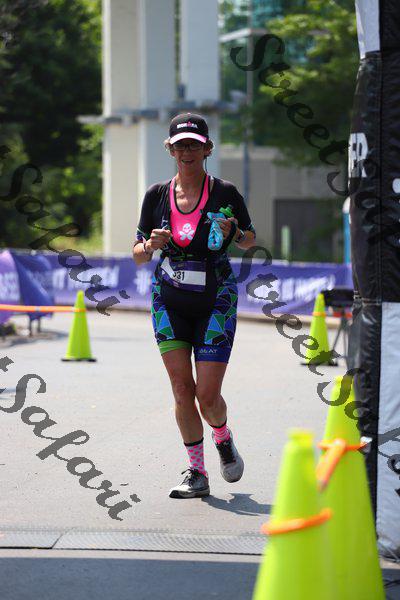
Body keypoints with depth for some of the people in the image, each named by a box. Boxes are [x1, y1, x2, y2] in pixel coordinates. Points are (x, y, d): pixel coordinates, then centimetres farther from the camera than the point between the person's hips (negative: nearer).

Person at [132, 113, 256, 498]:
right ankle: (197, 472, 8)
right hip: (169, 300, 2)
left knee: (207, 395, -7)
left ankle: (223, 439, 27)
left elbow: (250, 239, 9)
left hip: (215, 300, -2)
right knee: (181, 388, -4)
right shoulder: (157, 195, 1)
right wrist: (151, 245, -17)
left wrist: (233, 233, -14)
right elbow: (138, 255, 6)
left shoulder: (224, 193, -5)